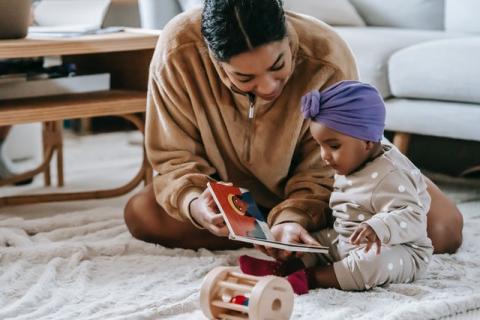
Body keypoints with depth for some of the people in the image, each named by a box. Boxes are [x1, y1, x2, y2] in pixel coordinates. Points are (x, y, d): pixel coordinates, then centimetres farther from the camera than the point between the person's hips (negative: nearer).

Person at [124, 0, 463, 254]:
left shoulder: (328, 59, -34)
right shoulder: (177, 52, -31)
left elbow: (320, 171, -23)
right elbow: (175, 156, -20)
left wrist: (292, 218, -43)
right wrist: (193, 202, -41)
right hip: (235, 190, 3)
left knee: (442, 227, -23)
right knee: (140, 213, -22)